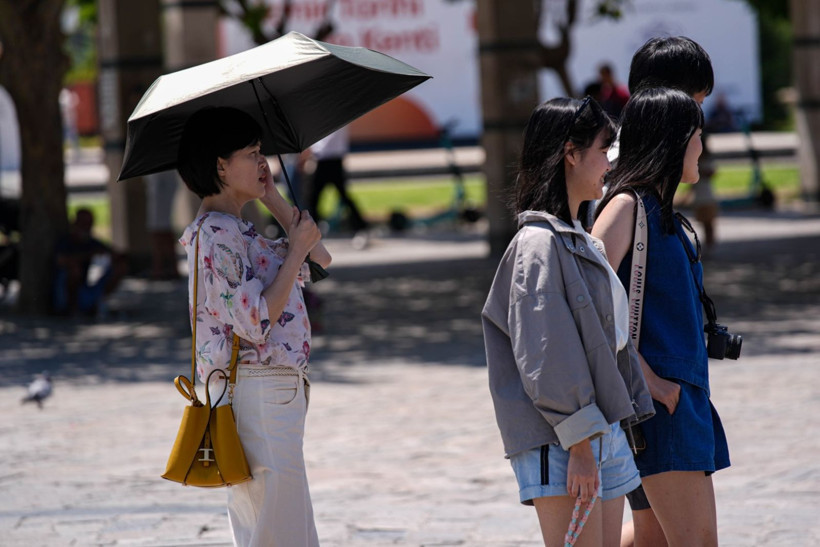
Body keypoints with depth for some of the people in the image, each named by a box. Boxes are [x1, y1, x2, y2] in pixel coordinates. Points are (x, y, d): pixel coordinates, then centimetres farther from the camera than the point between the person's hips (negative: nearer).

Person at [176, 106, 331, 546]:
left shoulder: (236, 230, 16)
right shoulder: (216, 234, -15)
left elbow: (321, 260, 18)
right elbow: (257, 321, -21)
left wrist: (271, 198, 12)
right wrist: (295, 250, -13)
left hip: (277, 391, 11)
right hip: (256, 391, -11)